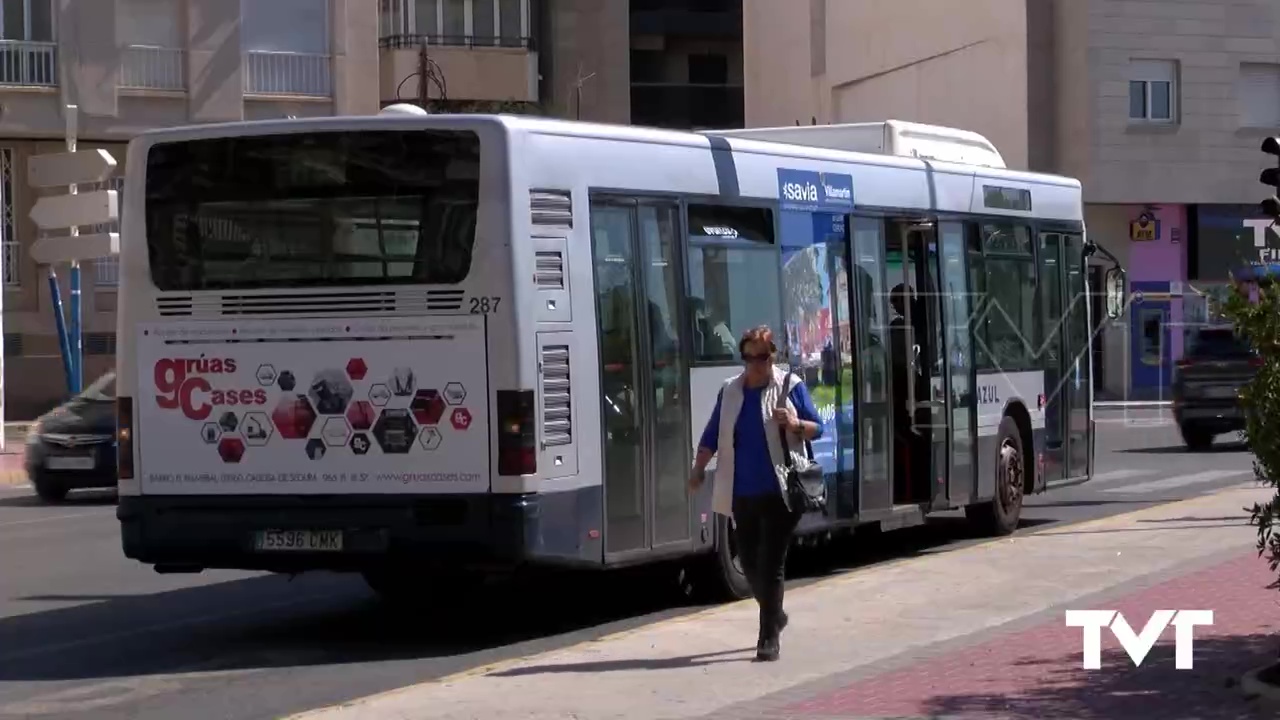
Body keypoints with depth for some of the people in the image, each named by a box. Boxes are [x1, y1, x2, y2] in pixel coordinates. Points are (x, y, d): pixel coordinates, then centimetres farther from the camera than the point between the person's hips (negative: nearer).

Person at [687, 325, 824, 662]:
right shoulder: (730, 392, 10)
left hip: (779, 492, -4)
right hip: (742, 493, 4)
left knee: (771, 564, -6)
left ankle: (769, 637, -2)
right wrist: (699, 469, 3)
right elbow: (712, 435, 13)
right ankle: (774, 615, 36)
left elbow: (817, 429, 2)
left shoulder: (791, 386, 0)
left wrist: (795, 424, -18)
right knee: (750, 562, 10)